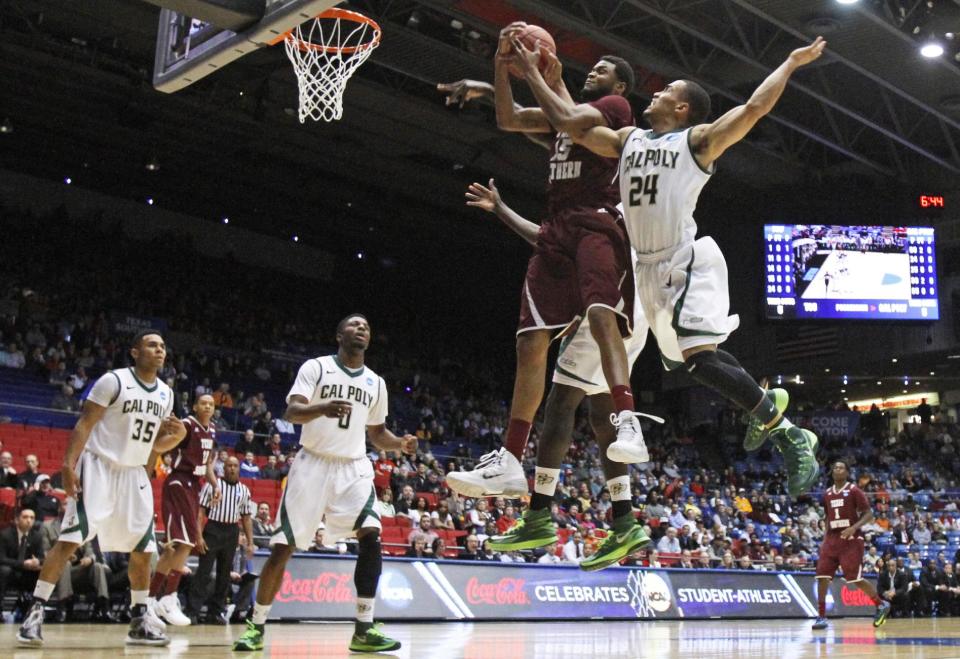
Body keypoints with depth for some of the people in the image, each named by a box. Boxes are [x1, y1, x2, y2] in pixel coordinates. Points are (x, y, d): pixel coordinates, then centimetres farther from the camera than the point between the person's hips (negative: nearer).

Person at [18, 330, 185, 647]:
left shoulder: (166, 394, 8)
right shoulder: (114, 381, -10)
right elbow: (84, 423, -12)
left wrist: (178, 435, -5)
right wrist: (68, 465, -21)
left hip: (134, 474, 6)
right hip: (99, 467, -6)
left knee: (142, 549, 4)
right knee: (69, 539, -14)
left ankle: (139, 620, 15)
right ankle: (35, 611, -8)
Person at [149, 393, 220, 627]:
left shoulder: (211, 432, 14)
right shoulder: (186, 425, -12)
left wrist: (215, 485, 13)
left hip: (193, 485, 9)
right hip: (178, 483, -9)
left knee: (176, 545, 10)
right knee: (186, 542, -16)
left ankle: (151, 595, 17)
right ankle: (169, 599, -10)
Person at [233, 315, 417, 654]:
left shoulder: (376, 383, 12)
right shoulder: (315, 367, -2)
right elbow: (291, 411, -13)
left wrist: (400, 443, -1)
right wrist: (322, 407, -34)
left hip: (354, 468, 3)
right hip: (313, 464, -3)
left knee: (371, 536, -18)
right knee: (282, 548, -2)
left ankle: (364, 629, -11)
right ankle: (256, 627, 12)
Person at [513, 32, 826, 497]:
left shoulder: (699, 140, 0)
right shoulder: (627, 140, 17)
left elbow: (754, 107, -9)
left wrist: (791, 62, -2)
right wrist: (532, 74, 16)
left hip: (689, 263, -7)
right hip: (650, 269, 7)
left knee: (700, 359, -20)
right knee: (696, 360, 10)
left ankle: (787, 434, -10)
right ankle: (773, 420, 24)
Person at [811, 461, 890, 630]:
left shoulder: (854, 491, -6)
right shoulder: (827, 494, 12)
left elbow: (869, 514, -8)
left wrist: (854, 527, -23)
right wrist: (825, 538, 12)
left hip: (851, 539, -5)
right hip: (832, 539, 6)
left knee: (855, 578, -7)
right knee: (822, 576, -5)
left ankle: (881, 605, 16)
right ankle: (821, 616, 1)